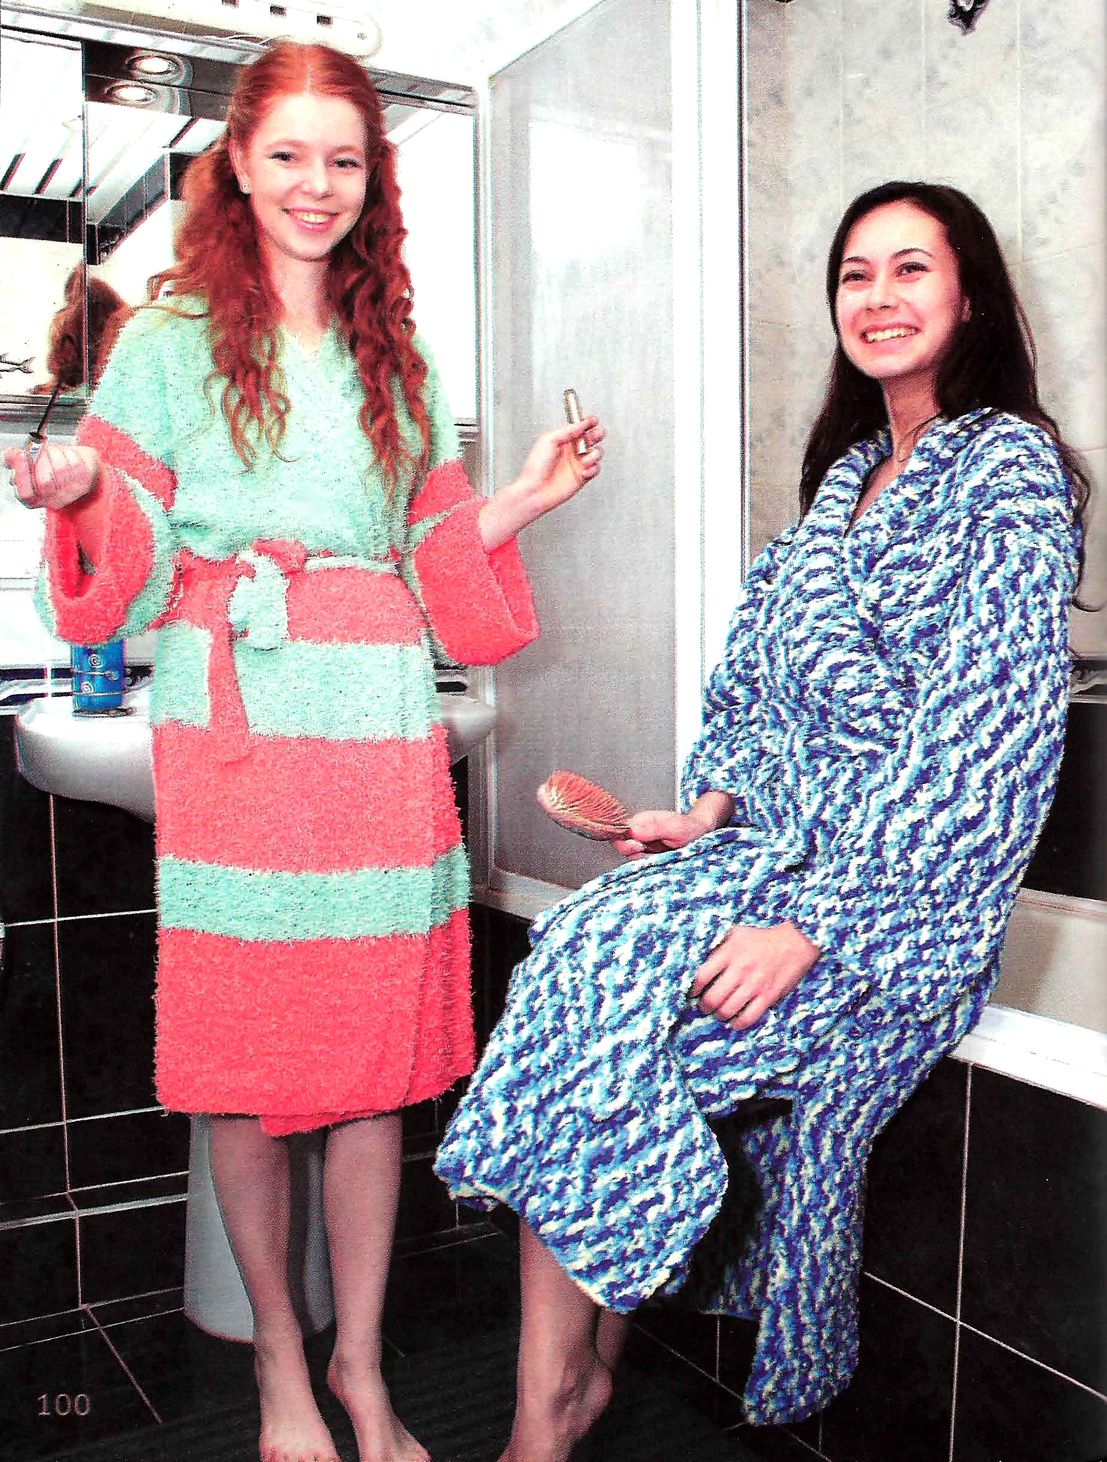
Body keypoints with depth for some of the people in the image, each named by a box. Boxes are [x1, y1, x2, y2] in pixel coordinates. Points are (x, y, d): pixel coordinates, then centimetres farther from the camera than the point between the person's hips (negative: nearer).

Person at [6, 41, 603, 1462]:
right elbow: (126, 554, 1)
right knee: (247, 1058, 3)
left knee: (379, 1048, 5)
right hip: (233, 727, -2)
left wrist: (518, 502, 5)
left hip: (380, 728, 3)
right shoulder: (173, 336, 8)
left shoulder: (395, 353, 18)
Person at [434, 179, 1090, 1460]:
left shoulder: (1011, 466, -6)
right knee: (572, 947, -18)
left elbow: (984, 734, -16)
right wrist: (711, 806, 0)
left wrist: (814, 922, -21)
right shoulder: (849, 469, 19)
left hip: (909, 888, -7)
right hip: (781, 845, 7)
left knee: (594, 984, -22)